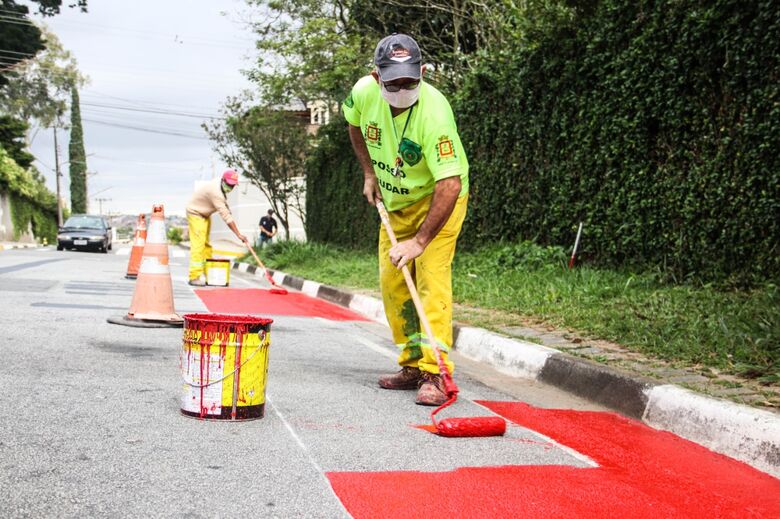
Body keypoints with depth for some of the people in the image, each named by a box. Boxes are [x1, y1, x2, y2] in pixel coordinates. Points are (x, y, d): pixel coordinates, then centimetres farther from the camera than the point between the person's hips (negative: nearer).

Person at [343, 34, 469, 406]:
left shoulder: (434, 113, -35)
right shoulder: (364, 92, -18)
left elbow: (450, 186, -38)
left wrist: (419, 241, -41)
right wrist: (369, 173, 3)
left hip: (439, 198, -6)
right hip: (396, 200, 6)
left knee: (431, 277, -19)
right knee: (392, 283, 6)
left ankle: (434, 375, -20)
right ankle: (412, 365, 17)